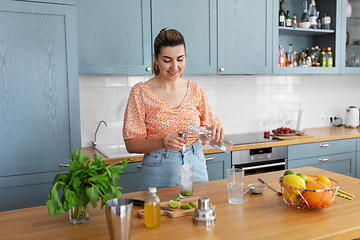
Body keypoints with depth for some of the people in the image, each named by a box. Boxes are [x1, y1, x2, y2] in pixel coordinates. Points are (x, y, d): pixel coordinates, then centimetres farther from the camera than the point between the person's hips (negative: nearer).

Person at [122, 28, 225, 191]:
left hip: (196, 167, 4)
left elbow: (209, 125, 9)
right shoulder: (140, 92, -8)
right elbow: (131, 144, -9)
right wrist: (162, 142, -27)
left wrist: (215, 129, -15)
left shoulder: (194, 90, 3)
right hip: (159, 173, -3)